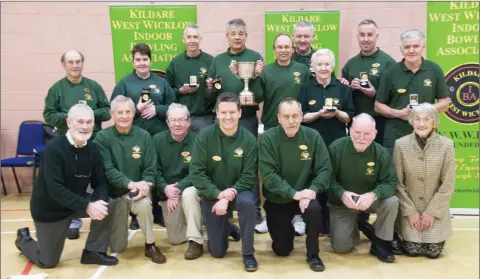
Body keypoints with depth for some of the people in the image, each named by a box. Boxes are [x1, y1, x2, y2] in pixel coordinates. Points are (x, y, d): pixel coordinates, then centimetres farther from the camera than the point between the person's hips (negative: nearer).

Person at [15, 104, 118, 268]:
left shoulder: (92, 149, -8)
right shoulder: (54, 149, -25)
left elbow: (100, 181, -6)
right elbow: (56, 189, -32)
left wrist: (99, 201, -28)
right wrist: (87, 206, -37)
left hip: (78, 200, 5)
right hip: (49, 208, -5)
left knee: (106, 205, -22)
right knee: (48, 261, 5)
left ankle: (93, 252, -2)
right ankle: (24, 239, 37)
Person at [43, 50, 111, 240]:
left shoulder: (94, 86, 4)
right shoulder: (57, 88, 2)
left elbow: (107, 111, 3)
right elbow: (48, 115, -1)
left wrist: (91, 113, -15)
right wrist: (66, 117, -18)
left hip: (94, 142, 1)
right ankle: (73, 221, 18)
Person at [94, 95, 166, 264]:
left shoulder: (144, 136, -4)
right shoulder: (103, 137, -9)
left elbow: (150, 168, -6)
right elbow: (107, 169, -19)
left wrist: (146, 185, -27)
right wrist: (130, 184, -33)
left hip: (137, 191, 0)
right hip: (113, 193, 0)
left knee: (144, 204, -37)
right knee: (117, 248, 4)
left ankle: (150, 245, -11)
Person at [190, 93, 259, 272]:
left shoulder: (248, 139, -12)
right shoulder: (205, 136, -13)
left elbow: (249, 176, -13)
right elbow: (196, 173, -15)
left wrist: (229, 196, -25)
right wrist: (218, 194, -25)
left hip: (238, 190, 0)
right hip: (212, 194, 0)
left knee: (247, 202, -37)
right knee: (217, 252, 0)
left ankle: (248, 254, -14)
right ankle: (226, 228, 37)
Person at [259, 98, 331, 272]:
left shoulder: (313, 136, -7)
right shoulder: (268, 138, -13)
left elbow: (325, 169, -9)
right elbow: (268, 174, -20)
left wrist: (312, 190, -26)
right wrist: (294, 194, -27)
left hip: (305, 195, 1)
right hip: (277, 199, 0)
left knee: (314, 209, -33)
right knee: (282, 250, 2)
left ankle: (312, 254, -7)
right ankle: (289, 228, 39)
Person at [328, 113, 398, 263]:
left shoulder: (381, 153, -14)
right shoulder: (336, 147, -17)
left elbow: (391, 182, -17)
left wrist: (373, 195, -37)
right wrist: (342, 193, -35)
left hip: (369, 199, 1)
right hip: (341, 203, -1)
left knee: (392, 201, -30)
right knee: (340, 247, -10)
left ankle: (380, 243, -7)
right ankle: (355, 225, 26)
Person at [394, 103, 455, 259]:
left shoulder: (446, 145, -12)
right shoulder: (401, 144, -11)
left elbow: (448, 185, -8)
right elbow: (397, 182, -6)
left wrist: (431, 211, -10)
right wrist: (410, 211, -9)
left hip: (436, 209, 0)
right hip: (410, 209, 0)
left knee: (433, 251, -5)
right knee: (412, 250, -7)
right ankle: (407, 233, 25)